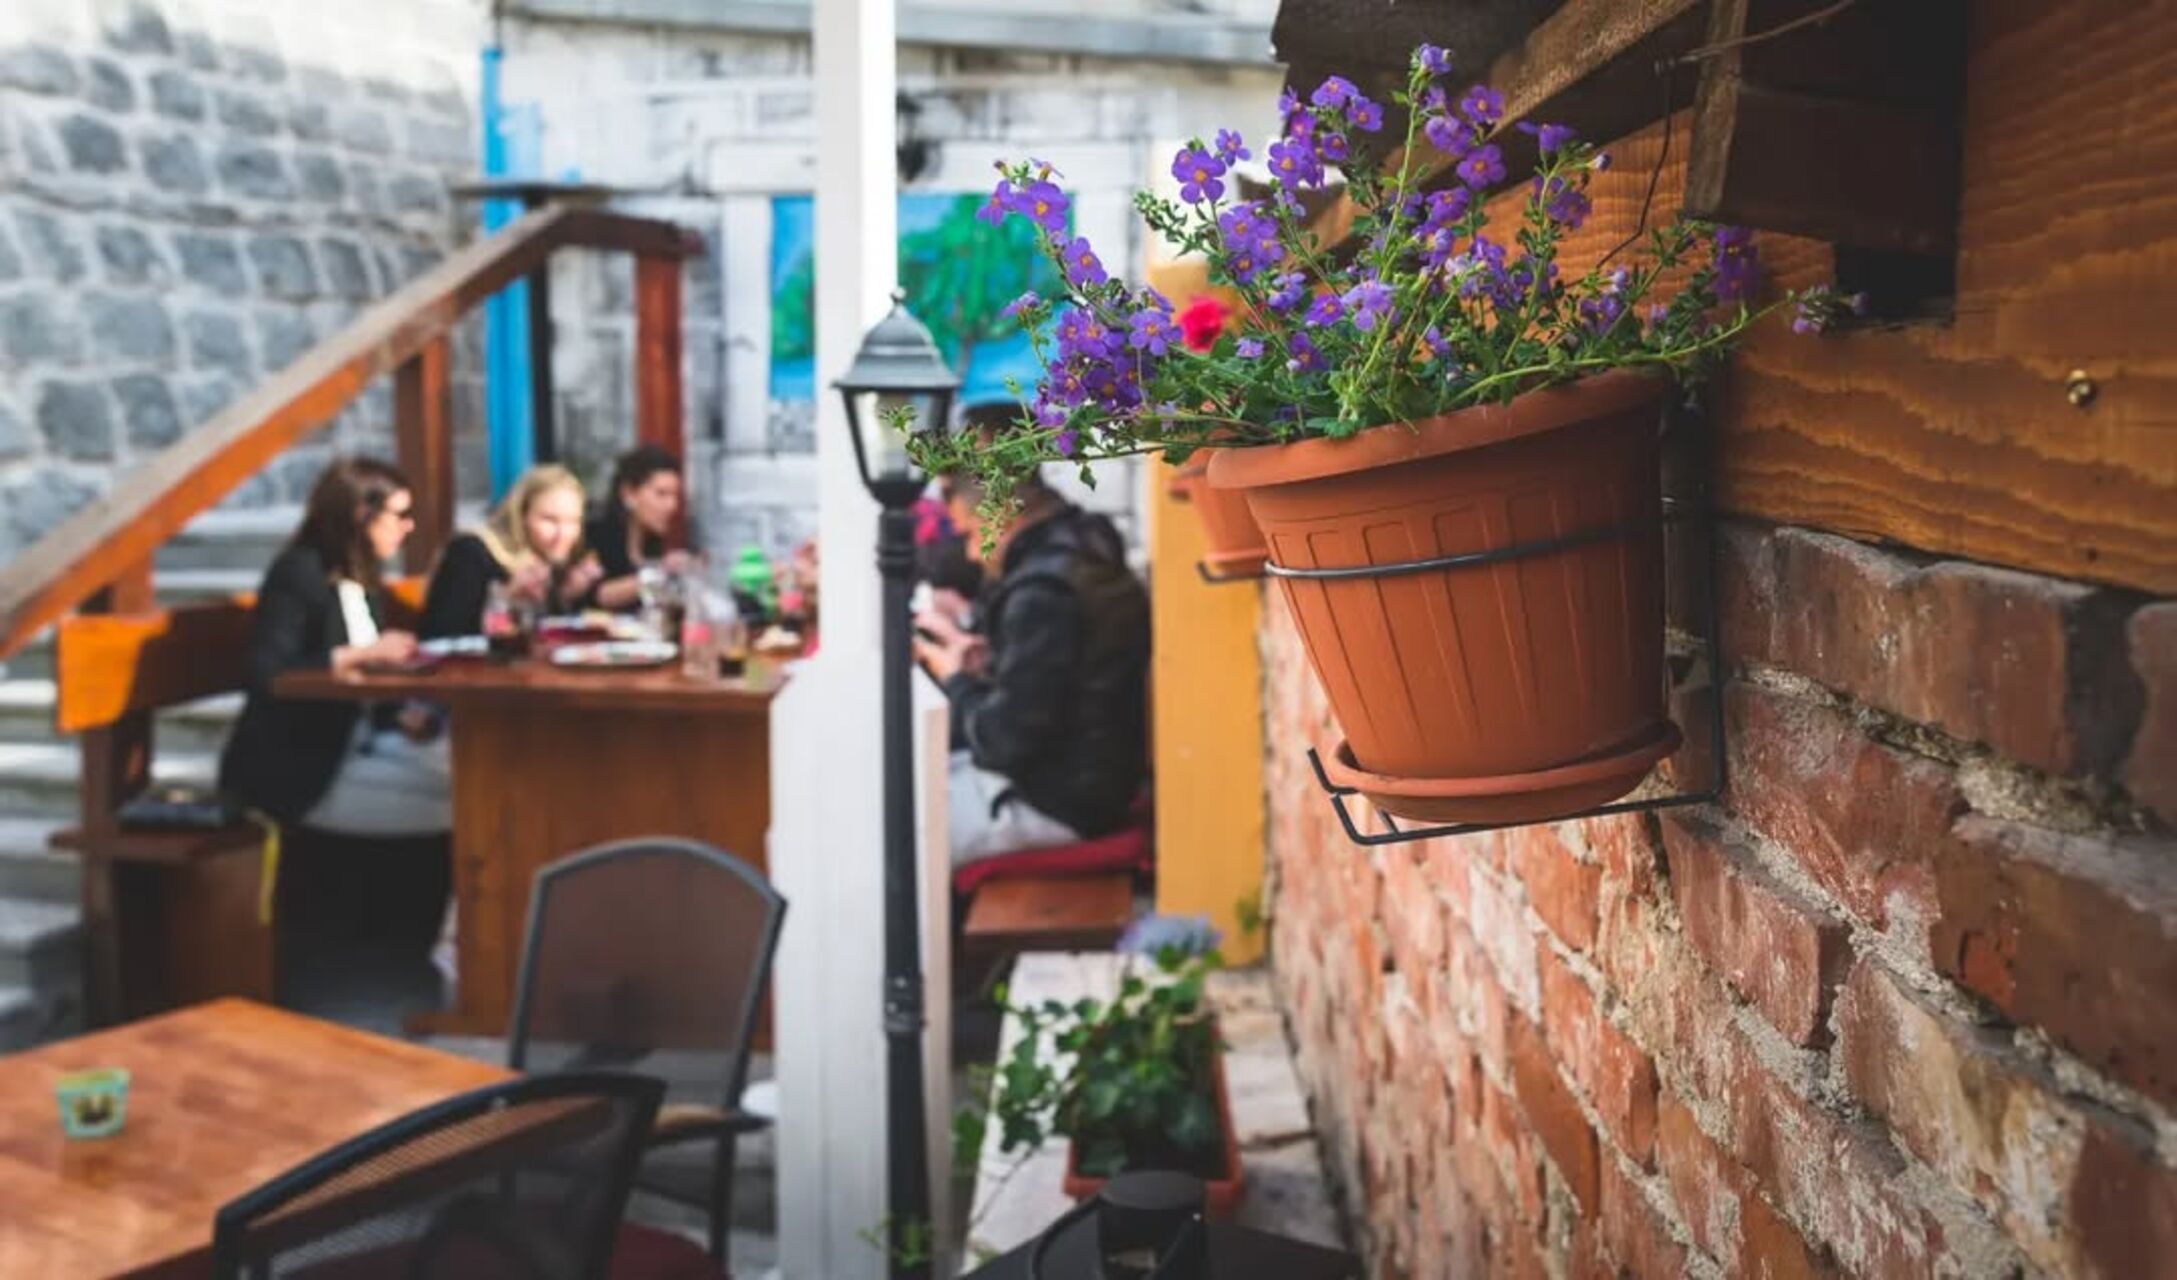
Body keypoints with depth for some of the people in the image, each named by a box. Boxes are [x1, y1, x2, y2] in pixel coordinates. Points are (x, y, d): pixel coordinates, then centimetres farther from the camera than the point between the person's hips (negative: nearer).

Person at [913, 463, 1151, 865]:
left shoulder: (1042, 594, -24)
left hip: (1056, 804, -10)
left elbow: (1007, 740, -22)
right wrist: (972, 652, 4)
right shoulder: (1080, 551, 6)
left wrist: (955, 680, -6)